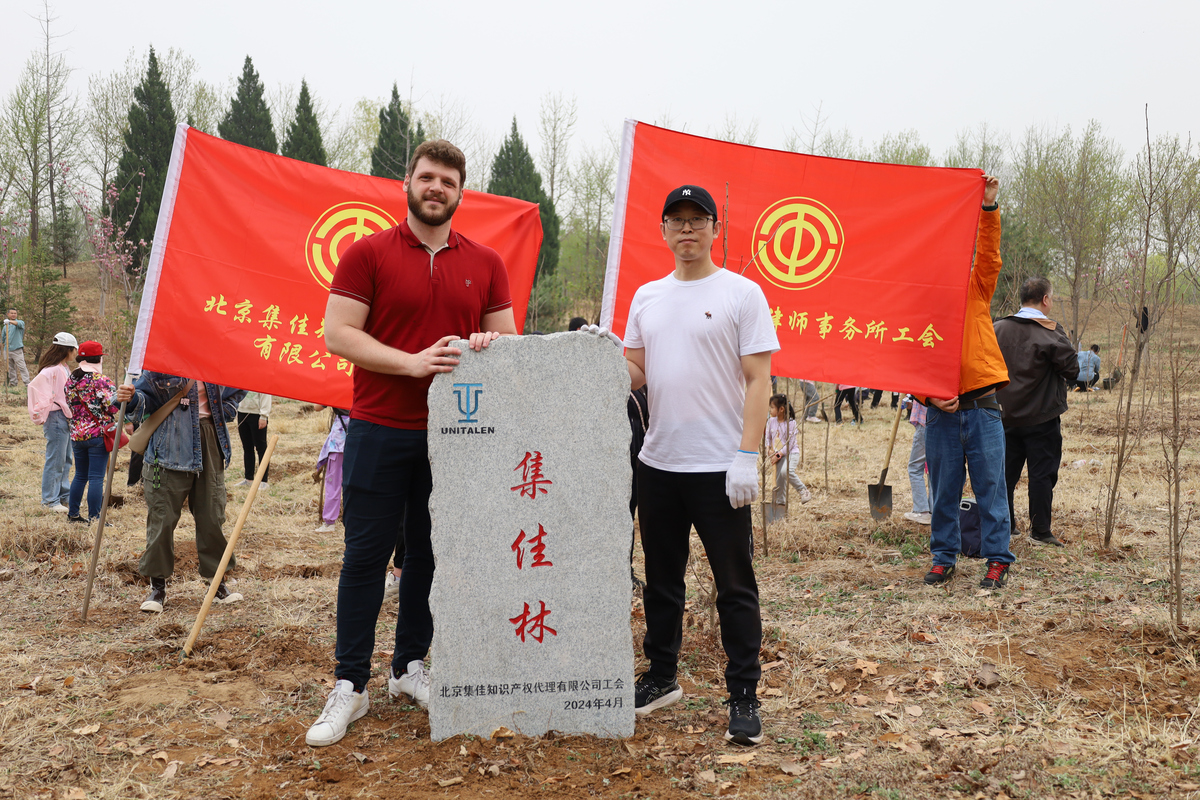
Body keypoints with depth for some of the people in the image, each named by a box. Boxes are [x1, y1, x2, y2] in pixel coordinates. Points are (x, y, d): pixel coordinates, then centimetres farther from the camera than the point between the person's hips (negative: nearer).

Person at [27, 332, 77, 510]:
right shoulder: (51, 370, -17)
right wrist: (40, 415, -23)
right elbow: (36, 387, -27)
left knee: (66, 460, 16)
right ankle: (50, 500, 4)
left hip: (67, 418, 10)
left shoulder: (64, 369, 13)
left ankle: (65, 495, 25)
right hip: (56, 417, -10)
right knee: (55, 460, -3)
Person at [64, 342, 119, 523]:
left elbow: (69, 405, 16)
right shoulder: (101, 381, -14)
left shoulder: (71, 380, 7)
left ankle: (73, 513, 23)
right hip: (97, 435, -6)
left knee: (80, 475, 18)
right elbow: (113, 406, -16)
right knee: (96, 478, -2)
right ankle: (93, 518, -1)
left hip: (76, 435, 7)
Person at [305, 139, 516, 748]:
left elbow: (507, 338, 14)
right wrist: (412, 362, -18)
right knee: (366, 554, 1)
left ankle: (411, 666, 27)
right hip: (379, 430, -3)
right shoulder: (367, 253, 0)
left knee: (430, 554, 11)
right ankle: (349, 686, 10)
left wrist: (490, 344, -11)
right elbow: (337, 333, -7)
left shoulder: (485, 264, 9)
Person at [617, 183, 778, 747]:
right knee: (661, 580, 17)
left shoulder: (741, 293, -4)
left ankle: (743, 697, 11)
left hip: (719, 468, -5)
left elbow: (758, 380, -9)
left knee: (735, 586, 1)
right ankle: (661, 679, 32)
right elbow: (636, 375, 14)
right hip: (658, 463, 6)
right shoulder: (647, 297, 12)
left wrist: (746, 456, -17)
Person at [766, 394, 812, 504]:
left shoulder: (790, 422, -13)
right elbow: (768, 437, 16)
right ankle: (779, 502, 19)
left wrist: (778, 455, -17)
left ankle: (803, 491, -16)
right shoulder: (771, 421, 3)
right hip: (778, 455, 6)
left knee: (786, 471, -31)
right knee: (778, 479, 4)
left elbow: (790, 443, -15)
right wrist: (769, 449, -1)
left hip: (791, 453, -6)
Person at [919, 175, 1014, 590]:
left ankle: (997, 559, 10)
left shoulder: (976, 290, 10)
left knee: (990, 485, 2)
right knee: (944, 489, 7)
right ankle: (943, 558, 19)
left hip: (981, 405, 0)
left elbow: (989, 253, -6)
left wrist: (989, 206, -16)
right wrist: (928, 396, -10)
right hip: (940, 411, 0)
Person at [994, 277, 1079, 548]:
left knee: (1006, 470, 13)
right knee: (1042, 473, 2)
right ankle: (1040, 529, 5)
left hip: (1006, 414, 5)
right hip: (1042, 416, -5)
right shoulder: (1052, 332, -14)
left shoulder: (998, 329, 1)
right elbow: (1072, 370, -13)